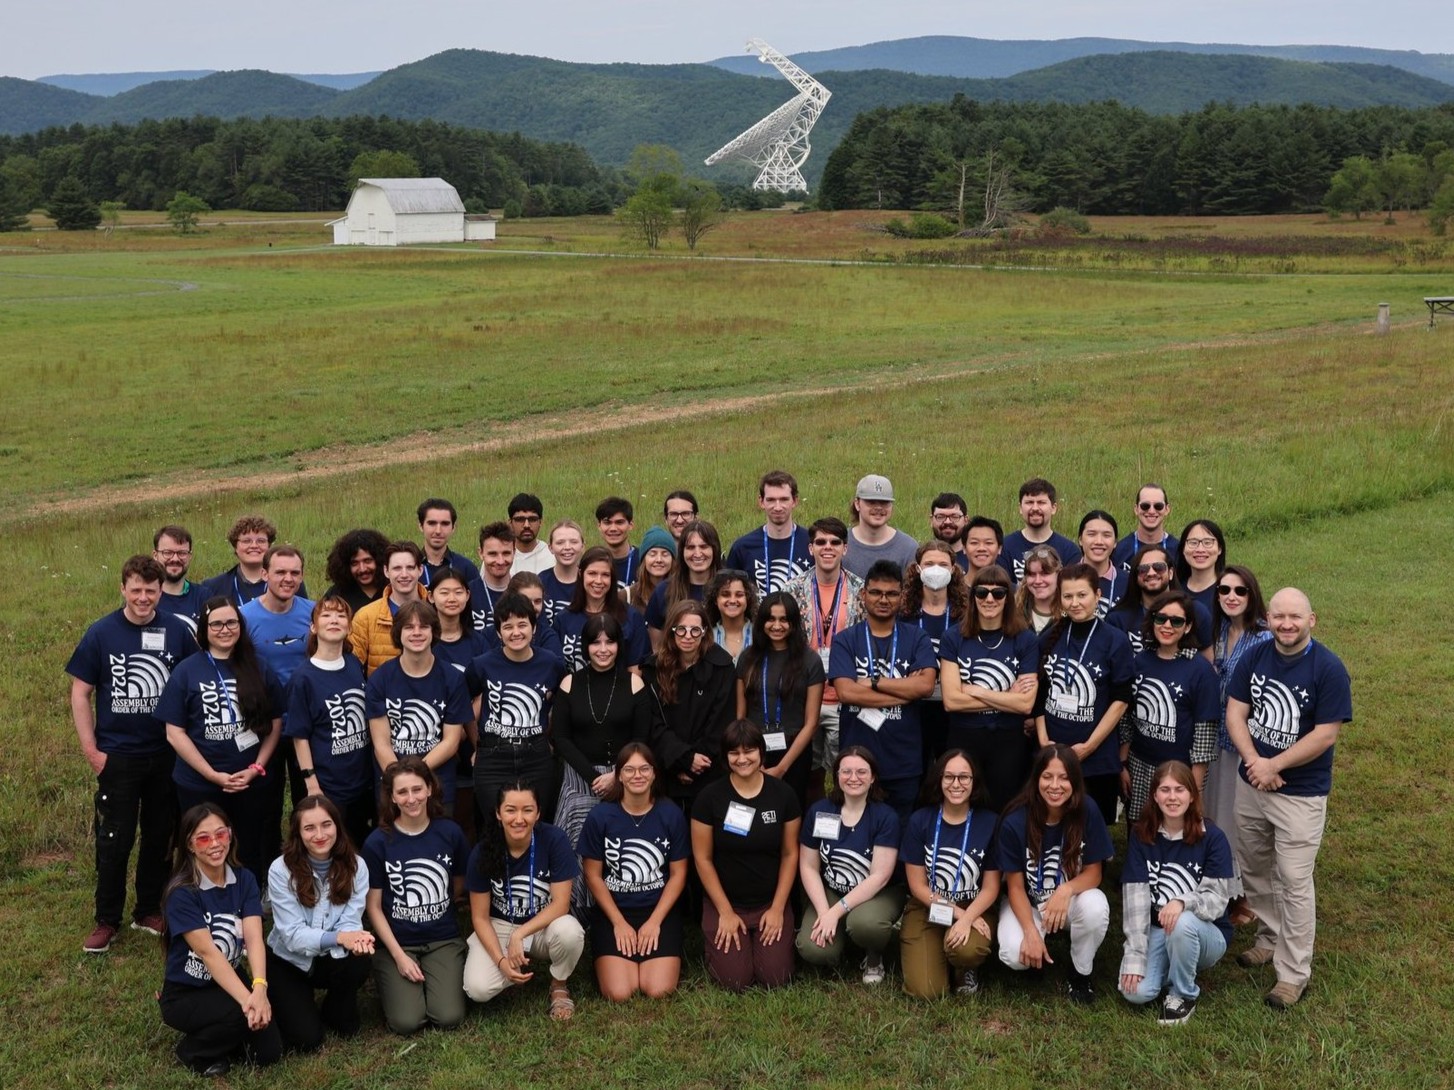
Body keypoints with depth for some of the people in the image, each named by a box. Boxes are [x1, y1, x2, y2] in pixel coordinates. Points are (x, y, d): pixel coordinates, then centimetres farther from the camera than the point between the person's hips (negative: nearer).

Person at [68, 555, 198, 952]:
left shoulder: (178, 632, -3)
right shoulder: (102, 633, -5)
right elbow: (80, 692, -1)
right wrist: (90, 749, -6)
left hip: (168, 755, 2)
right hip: (117, 755, -2)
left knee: (159, 836, 11)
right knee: (114, 840, 3)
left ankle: (149, 911, 26)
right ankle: (107, 920, 16)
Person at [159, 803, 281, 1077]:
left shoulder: (244, 880, -7)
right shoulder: (182, 893, -22)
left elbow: (254, 938, -20)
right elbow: (208, 953, -29)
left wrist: (259, 988, -38)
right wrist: (246, 998, -41)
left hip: (229, 980, 5)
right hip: (185, 993, -5)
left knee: (268, 1052, -10)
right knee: (241, 1014, -31)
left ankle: (224, 1036, 18)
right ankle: (194, 1051, -2)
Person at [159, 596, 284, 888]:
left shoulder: (258, 669, 4)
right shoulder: (186, 672, -3)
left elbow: (275, 722, 6)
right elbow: (174, 732, -6)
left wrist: (256, 768, -7)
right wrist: (213, 775, -13)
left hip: (251, 783, 2)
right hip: (199, 786, -2)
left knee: (253, 853, 11)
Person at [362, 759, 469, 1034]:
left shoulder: (450, 833, -5)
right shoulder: (378, 842, -11)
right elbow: (374, 907, -6)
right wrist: (399, 956, -12)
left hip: (443, 939, 1)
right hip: (396, 942, -1)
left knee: (448, 1018, -17)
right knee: (407, 1022, -19)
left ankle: (442, 976, 14)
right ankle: (391, 980, 13)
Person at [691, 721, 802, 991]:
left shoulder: (783, 794, -4)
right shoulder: (710, 797, -9)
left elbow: (790, 854, 1)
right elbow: (703, 859, -5)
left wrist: (778, 908, -5)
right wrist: (725, 912, -8)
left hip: (771, 903, 2)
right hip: (724, 903, -1)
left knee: (776, 979, -12)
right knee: (735, 981, -14)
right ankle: (716, 939, 18)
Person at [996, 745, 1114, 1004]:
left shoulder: (1087, 814, -19)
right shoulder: (1015, 822, -22)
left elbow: (1093, 873, -12)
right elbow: (1015, 886, -14)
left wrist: (1066, 889, -34)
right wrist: (1031, 932, -27)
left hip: (1071, 898, 1)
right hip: (1026, 904, -1)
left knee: (1096, 907, -33)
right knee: (1016, 955, -29)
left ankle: (1081, 973, -4)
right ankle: (1043, 953, 10)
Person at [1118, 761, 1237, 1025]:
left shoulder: (1212, 837, -13)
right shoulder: (1140, 835, -6)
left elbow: (1217, 900, -17)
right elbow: (1135, 897, -12)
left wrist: (1182, 902, -39)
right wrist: (1134, 958, -20)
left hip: (1207, 933, -2)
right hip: (1156, 930, 2)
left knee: (1182, 923, -37)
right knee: (1135, 992, -24)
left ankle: (1183, 995, -10)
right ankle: (1174, 967, 11)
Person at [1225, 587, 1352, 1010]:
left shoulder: (1329, 669, -15)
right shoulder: (1254, 657, -1)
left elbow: (1325, 735, -17)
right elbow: (1235, 713, -3)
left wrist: (1273, 766, -15)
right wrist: (1254, 762, -18)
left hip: (1301, 794, -5)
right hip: (1251, 784, 5)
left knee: (1294, 882, -2)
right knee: (1254, 871, 18)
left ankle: (1293, 973, 7)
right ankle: (1270, 939, 38)